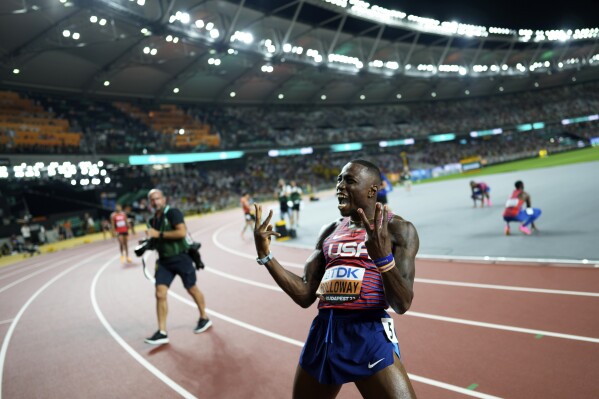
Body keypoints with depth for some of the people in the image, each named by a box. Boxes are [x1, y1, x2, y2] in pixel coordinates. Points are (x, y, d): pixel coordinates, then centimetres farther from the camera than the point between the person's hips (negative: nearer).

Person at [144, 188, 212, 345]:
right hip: (164, 261, 6)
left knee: (192, 289, 9)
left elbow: (182, 232, -26)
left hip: (181, 258, -6)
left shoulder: (173, 213, -13)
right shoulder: (153, 220, 9)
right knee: (160, 294, -5)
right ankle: (162, 333, 2)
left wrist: (159, 234, -23)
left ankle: (204, 318, 31)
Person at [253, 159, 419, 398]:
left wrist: (383, 257, -27)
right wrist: (265, 254, 2)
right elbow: (305, 295, 9)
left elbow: (402, 304, -11)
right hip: (323, 333, 5)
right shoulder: (330, 232, 11)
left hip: (369, 334, -5)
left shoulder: (398, 229, -4)